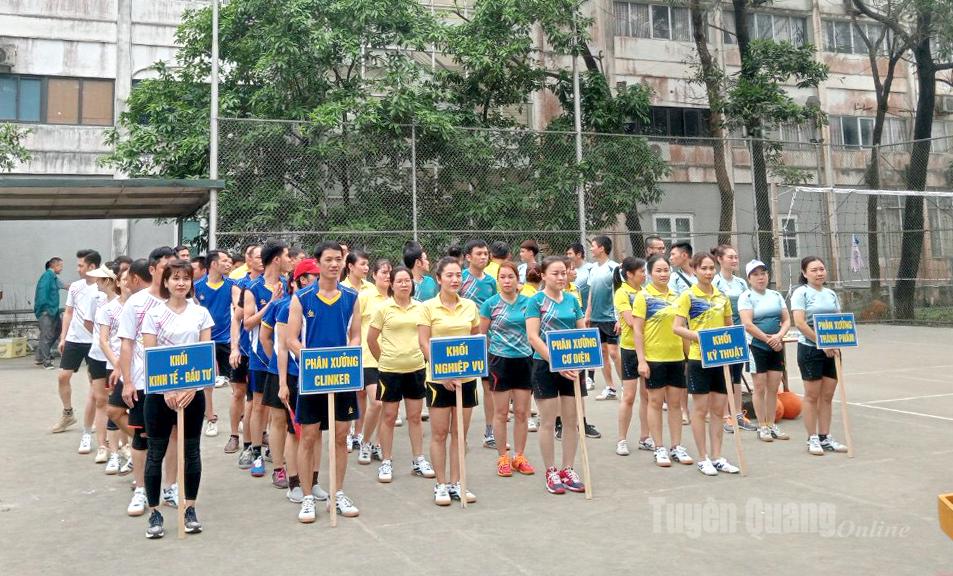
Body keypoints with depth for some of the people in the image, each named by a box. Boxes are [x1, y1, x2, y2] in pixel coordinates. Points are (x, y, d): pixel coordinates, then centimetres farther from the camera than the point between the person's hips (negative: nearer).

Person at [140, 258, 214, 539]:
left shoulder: (201, 313, 4)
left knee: (192, 450, 8)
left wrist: (192, 388, -10)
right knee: (156, 452, 4)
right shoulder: (153, 314, -1)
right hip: (160, 392, -1)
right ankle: (155, 513, 15)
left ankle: (190, 509, 20)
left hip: (193, 391, 2)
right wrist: (167, 389, -14)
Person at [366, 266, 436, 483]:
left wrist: (421, 358, 10)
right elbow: (371, 339, 1)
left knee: (415, 416, 11)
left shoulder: (420, 307, 4)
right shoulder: (383, 308, -4)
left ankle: (418, 460, 21)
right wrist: (383, 359, 6)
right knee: (388, 416, 6)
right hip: (390, 370, -3)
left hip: (416, 368, 3)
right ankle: (386, 462, 17)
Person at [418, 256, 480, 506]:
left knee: (460, 433, 9)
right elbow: (424, 344, -8)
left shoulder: (470, 306, 6)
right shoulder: (428, 307, -5)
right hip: (438, 378, -3)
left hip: (465, 377, 3)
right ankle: (441, 485, 15)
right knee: (439, 433, 4)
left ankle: (456, 484, 20)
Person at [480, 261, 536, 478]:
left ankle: (519, 456, 21)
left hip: (524, 360, 3)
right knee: (501, 412, 5)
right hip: (500, 361, -2)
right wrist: (482, 359, 0)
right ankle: (502, 458, 17)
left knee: (522, 412, 8)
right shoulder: (491, 304, -3)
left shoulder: (527, 302, 3)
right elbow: (481, 335, 2)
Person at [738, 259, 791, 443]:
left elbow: (787, 320, 8)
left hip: (776, 347, 5)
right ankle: (762, 426, 9)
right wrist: (768, 339, -14)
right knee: (760, 388, 0)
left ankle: (772, 425, 18)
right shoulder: (746, 297, -5)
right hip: (756, 347, -5)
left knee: (773, 388, 8)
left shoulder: (776, 296, 12)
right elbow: (747, 325, -14)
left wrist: (779, 336, -10)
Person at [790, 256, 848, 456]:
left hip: (831, 350, 6)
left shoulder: (831, 293, 12)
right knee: (812, 395, 1)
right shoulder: (801, 293, -6)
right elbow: (800, 323, -16)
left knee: (827, 395, 9)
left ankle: (825, 438, 17)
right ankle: (812, 439, 10)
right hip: (810, 349, -5)